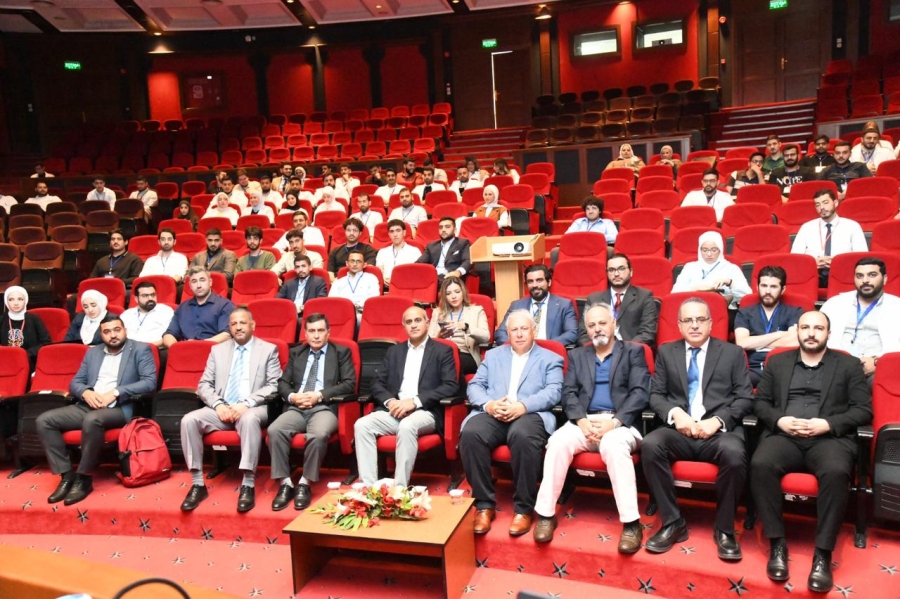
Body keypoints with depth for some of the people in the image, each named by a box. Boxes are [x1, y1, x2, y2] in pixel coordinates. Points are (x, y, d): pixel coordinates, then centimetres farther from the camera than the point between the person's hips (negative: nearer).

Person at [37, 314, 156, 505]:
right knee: (44, 421, -13)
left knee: (92, 420, -37)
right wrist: (86, 392, -7)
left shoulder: (140, 350, 2)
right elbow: (75, 383, 17)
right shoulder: (92, 352, 20)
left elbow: (149, 382, -10)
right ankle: (67, 475, -8)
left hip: (120, 408, -6)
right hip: (87, 406, 6)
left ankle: (84, 478, -19)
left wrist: (115, 392, -18)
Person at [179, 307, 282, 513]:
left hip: (253, 409, -3)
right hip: (221, 409, 4)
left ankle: (248, 486, -33)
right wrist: (218, 404, -10)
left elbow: (274, 386, -2)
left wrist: (246, 403, -16)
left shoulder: (268, 349, 8)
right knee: (189, 420, -24)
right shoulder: (217, 350, 17)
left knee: (249, 419, -38)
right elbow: (204, 385, 11)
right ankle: (198, 484, -16)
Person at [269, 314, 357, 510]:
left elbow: (350, 384, 0)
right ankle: (285, 483, -16)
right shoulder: (296, 353, 22)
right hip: (296, 408, 3)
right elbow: (282, 382, 17)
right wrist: (292, 396, -7)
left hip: (325, 408, -3)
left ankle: (304, 484, -18)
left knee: (318, 435, -36)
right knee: (274, 430, -28)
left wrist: (320, 395, -10)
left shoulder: (341, 352, 11)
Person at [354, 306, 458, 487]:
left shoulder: (443, 351, 8)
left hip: (425, 412, -4)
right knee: (362, 425, -22)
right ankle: (368, 486, -23)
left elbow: (451, 386, -5)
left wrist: (415, 401, -15)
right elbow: (377, 383, 14)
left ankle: (400, 488, -29)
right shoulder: (394, 351, 21)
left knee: (407, 426, -36)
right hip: (394, 410, 4)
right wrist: (389, 401, -10)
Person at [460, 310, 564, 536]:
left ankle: (524, 508, -20)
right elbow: (475, 386, 14)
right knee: (470, 434, -31)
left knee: (523, 436, -38)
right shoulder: (493, 355, 26)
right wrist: (488, 404, -9)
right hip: (492, 413, 3)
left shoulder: (550, 359, 17)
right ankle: (484, 505, -17)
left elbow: (553, 392, 0)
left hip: (530, 414, -2)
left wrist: (523, 406, -17)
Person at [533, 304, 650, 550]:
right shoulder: (577, 355, 20)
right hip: (584, 421, 3)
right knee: (558, 442, -28)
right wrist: (582, 420, -13)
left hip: (620, 423, -2)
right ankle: (546, 514, -18)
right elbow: (569, 393, 8)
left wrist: (614, 421, -17)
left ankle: (631, 523, -27)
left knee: (614, 447, -36)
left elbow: (640, 393, -2)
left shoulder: (633, 352, 11)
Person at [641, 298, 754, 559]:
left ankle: (724, 529, -12)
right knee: (650, 445, -30)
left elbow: (745, 398, 4)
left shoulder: (733, 353, 12)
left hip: (719, 430, -1)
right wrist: (675, 412, -12)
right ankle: (673, 523, -15)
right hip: (679, 429, 1)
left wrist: (718, 420, -13)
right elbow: (655, 394, 10)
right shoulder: (666, 352, 15)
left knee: (734, 453, -35)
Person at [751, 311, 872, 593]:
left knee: (836, 472, -35)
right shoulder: (777, 362, 19)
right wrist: (779, 420, -6)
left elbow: (864, 410, 7)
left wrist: (827, 424, -10)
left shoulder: (848, 365, 15)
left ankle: (823, 554, -25)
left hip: (830, 438, -1)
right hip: (784, 435, 1)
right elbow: (760, 402, 15)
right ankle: (777, 544, -20)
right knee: (761, 464, -32)